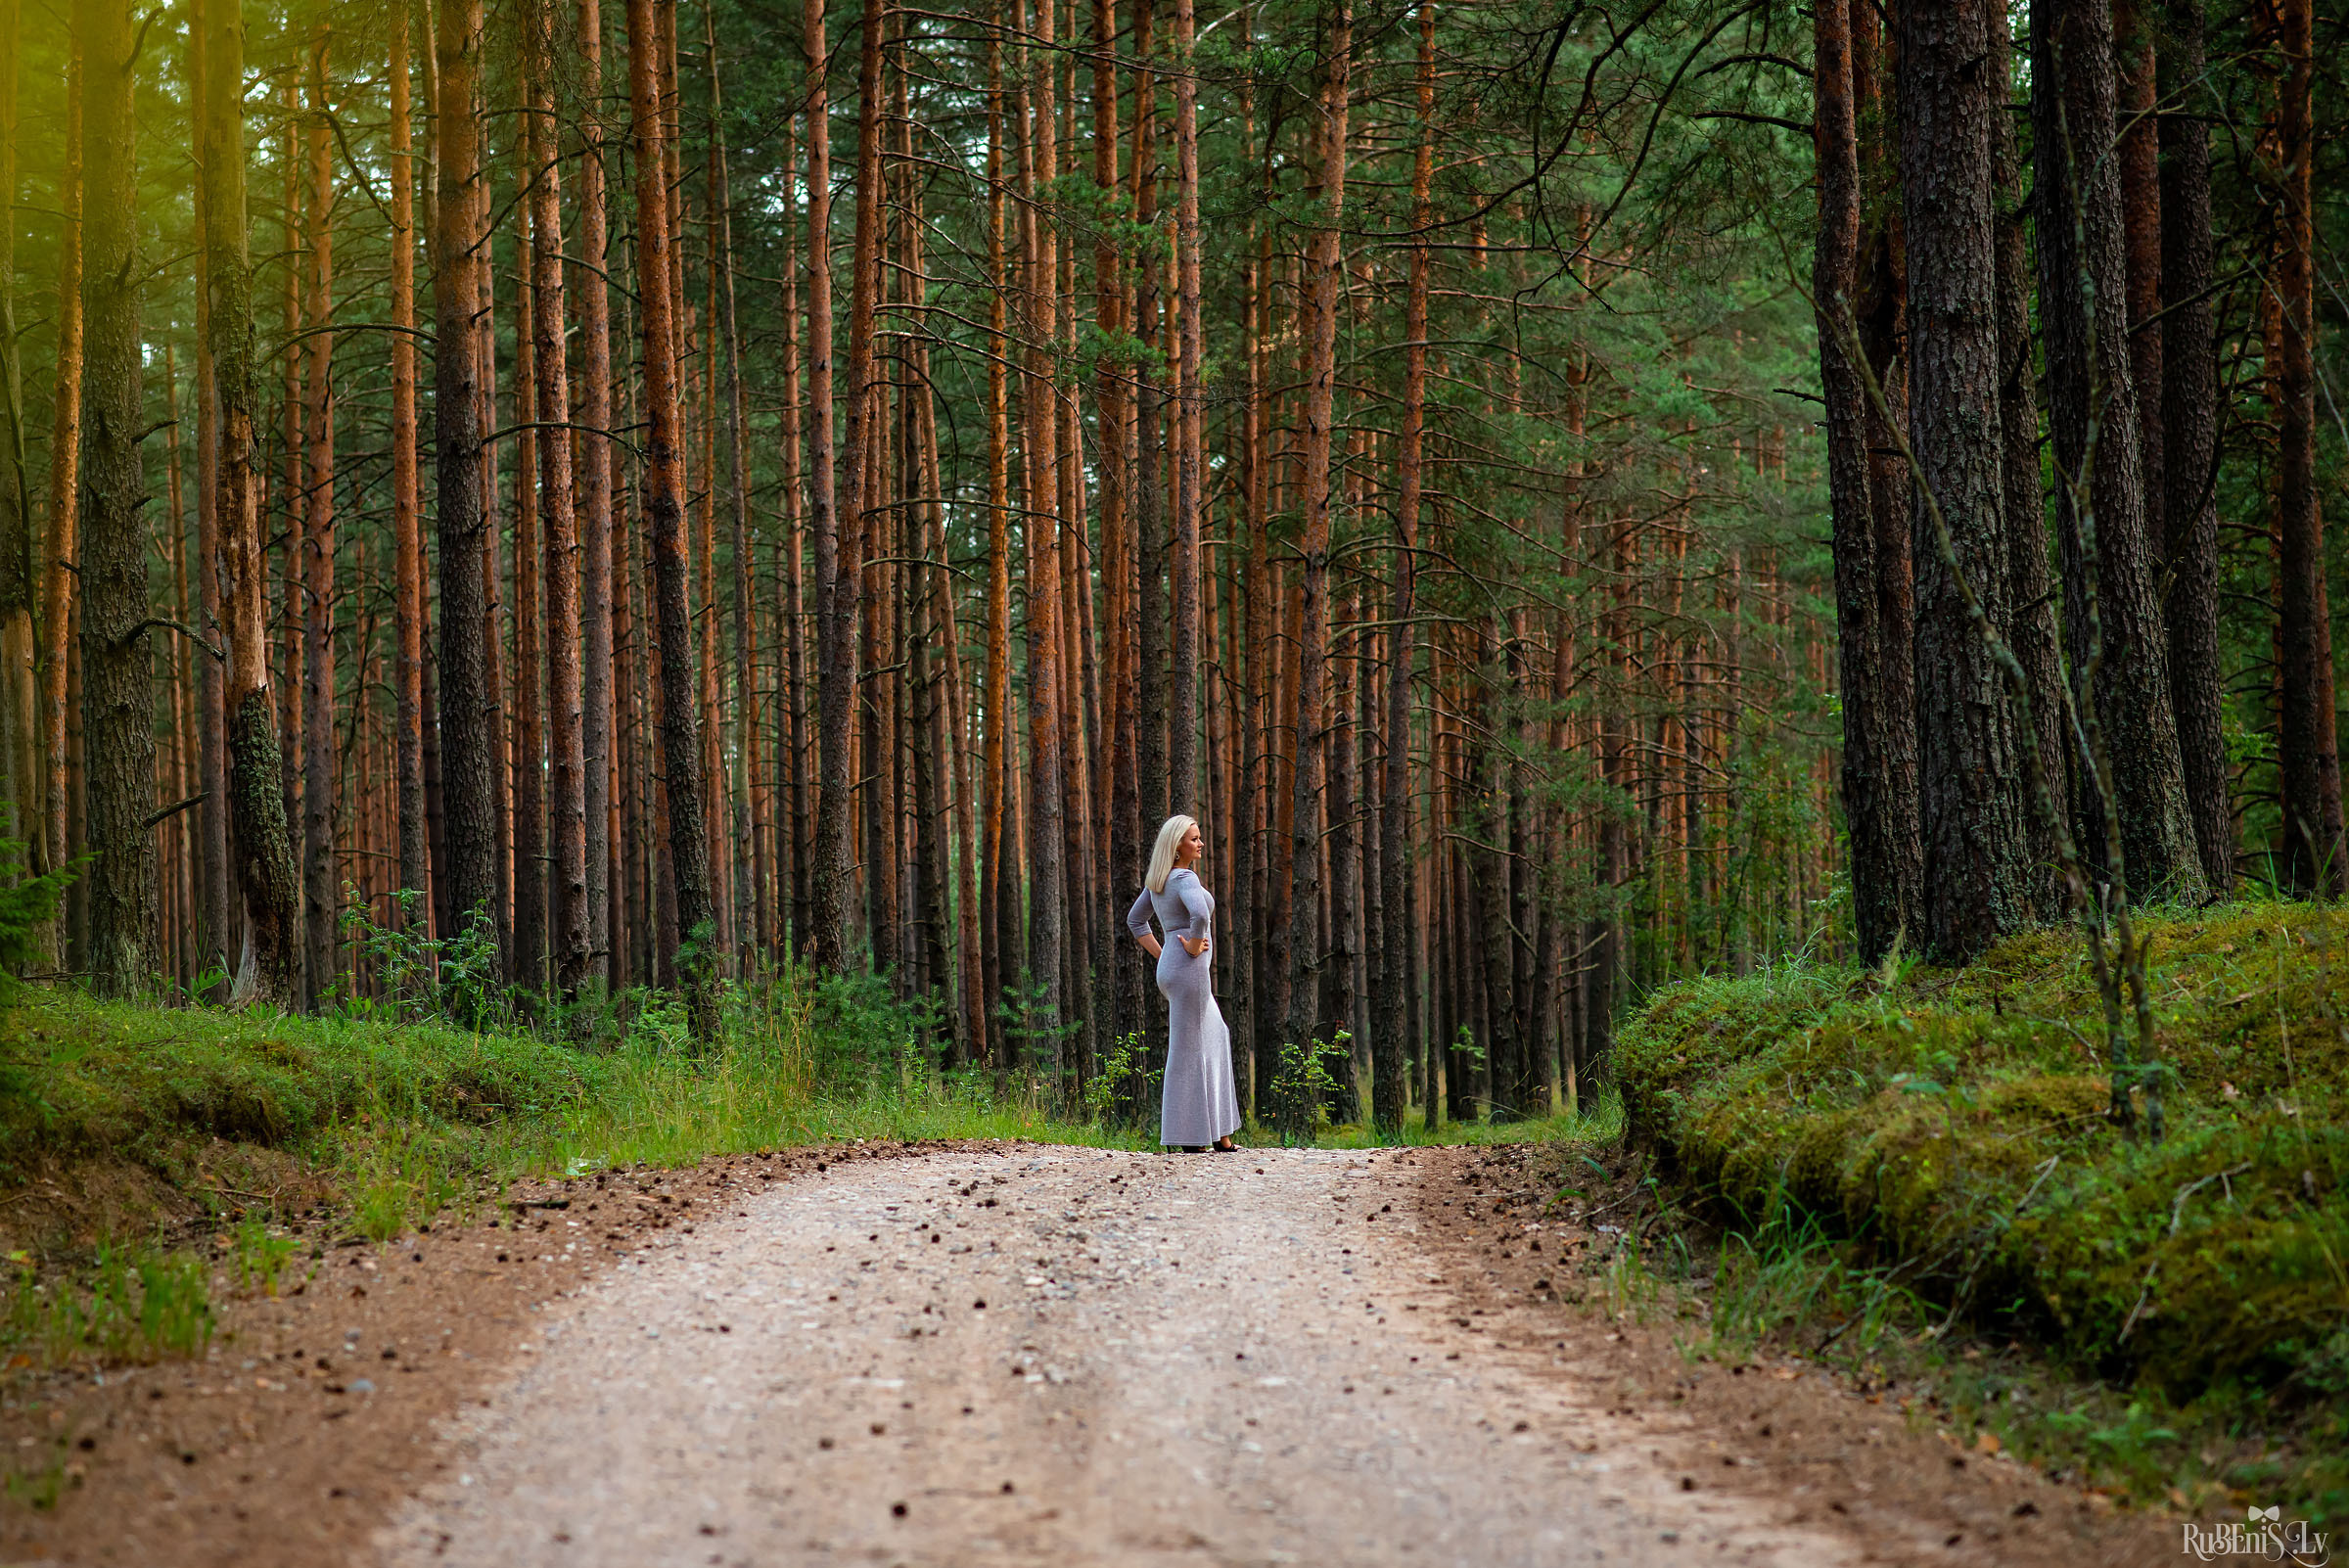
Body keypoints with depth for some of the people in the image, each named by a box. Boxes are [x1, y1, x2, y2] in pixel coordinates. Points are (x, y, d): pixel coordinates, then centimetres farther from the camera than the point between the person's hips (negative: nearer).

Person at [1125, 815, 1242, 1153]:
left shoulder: (1157, 880, 13)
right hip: (1189, 969, -10)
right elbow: (1200, 914, -35)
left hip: (1170, 970, 10)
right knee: (1188, 1050, -3)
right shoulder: (1185, 878, -15)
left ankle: (1219, 1135, 17)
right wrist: (1193, 945, -18)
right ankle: (1188, 1136, 2)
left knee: (1216, 1039, 17)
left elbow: (1135, 919, 25)